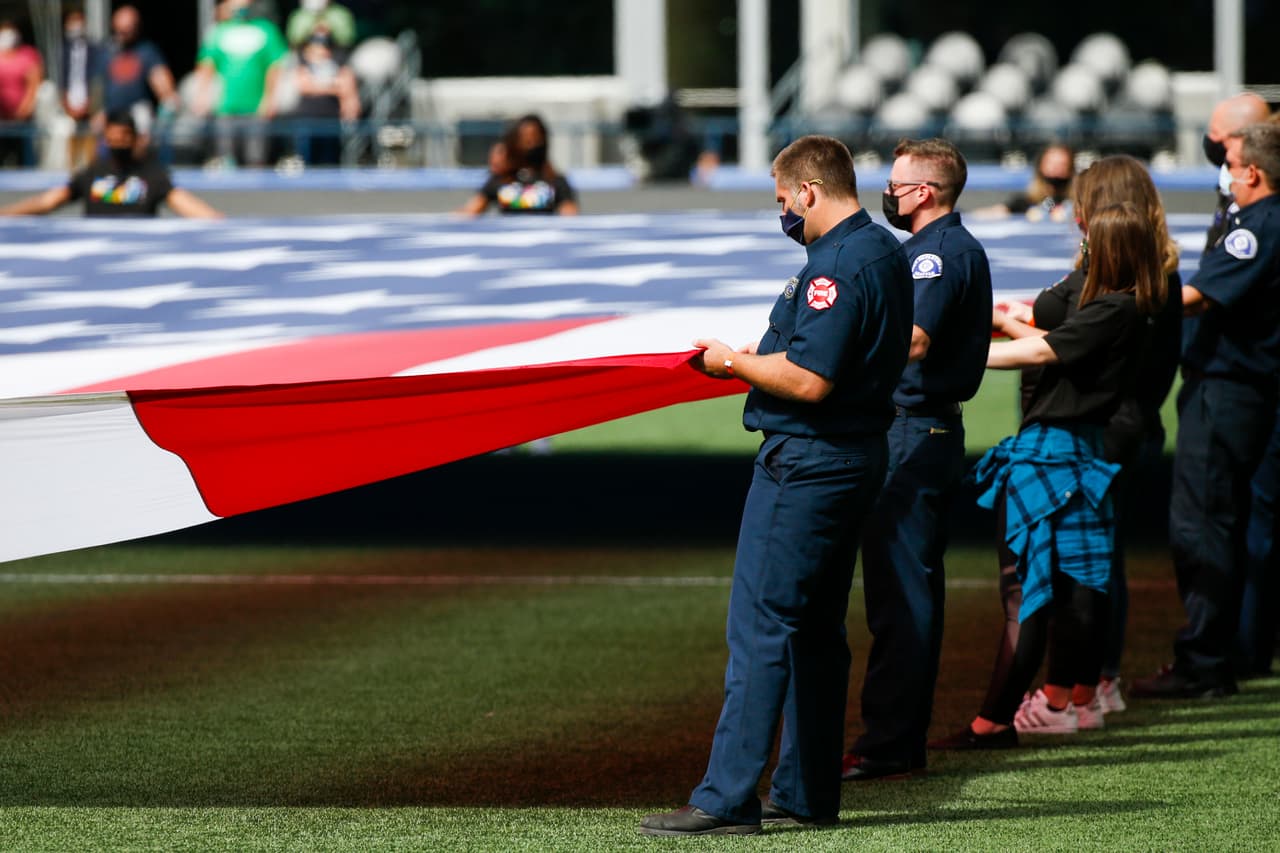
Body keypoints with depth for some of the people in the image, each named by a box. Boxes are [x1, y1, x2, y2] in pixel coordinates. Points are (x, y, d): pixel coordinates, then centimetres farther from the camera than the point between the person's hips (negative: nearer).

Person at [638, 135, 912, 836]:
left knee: (759, 628, -10)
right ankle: (807, 793, 19)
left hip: (805, 462, -11)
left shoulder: (838, 266, -19)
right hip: (858, 454, 11)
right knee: (816, 629, 15)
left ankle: (727, 800, -11)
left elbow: (809, 382, -24)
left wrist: (734, 363, -9)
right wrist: (763, 355, 14)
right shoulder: (886, 252, 14)